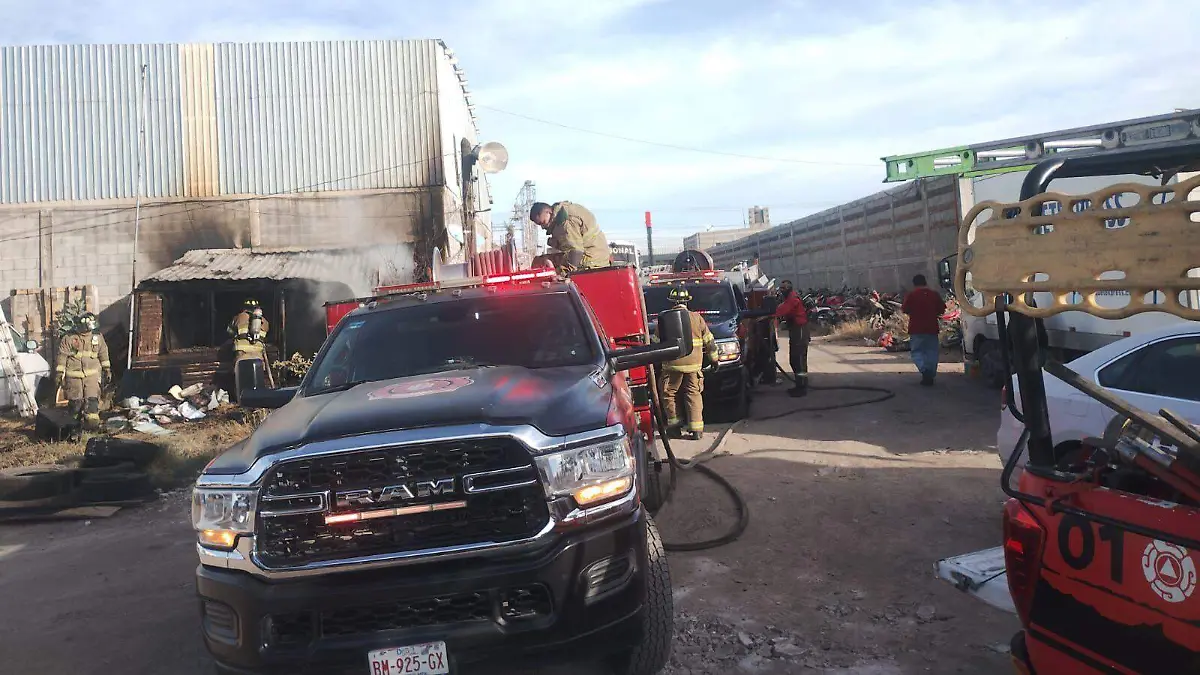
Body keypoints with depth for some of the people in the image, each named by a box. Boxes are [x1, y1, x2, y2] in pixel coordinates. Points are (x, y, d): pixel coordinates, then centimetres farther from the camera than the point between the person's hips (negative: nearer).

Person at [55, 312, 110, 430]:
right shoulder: (69, 338, -2)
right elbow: (62, 356, -1)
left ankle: (92, 422, -6)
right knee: (75, 400, 4)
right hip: (73, 375, -2)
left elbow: (103, 354, 18)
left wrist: (107, 370, 17)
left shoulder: (98, 337, 8)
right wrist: (59, 374, -3)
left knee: (92, 399, -8)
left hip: (92, 375, 2)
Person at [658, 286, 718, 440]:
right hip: (694, 364, 3)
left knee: (668, 394, 15)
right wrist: (714, 359, 21)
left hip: (673, 364, -3)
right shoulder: (697, 318, 6)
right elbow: (709, 341, 11)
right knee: (694, 395, 8)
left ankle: (673, 422, 16)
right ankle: (696, 429, 4)